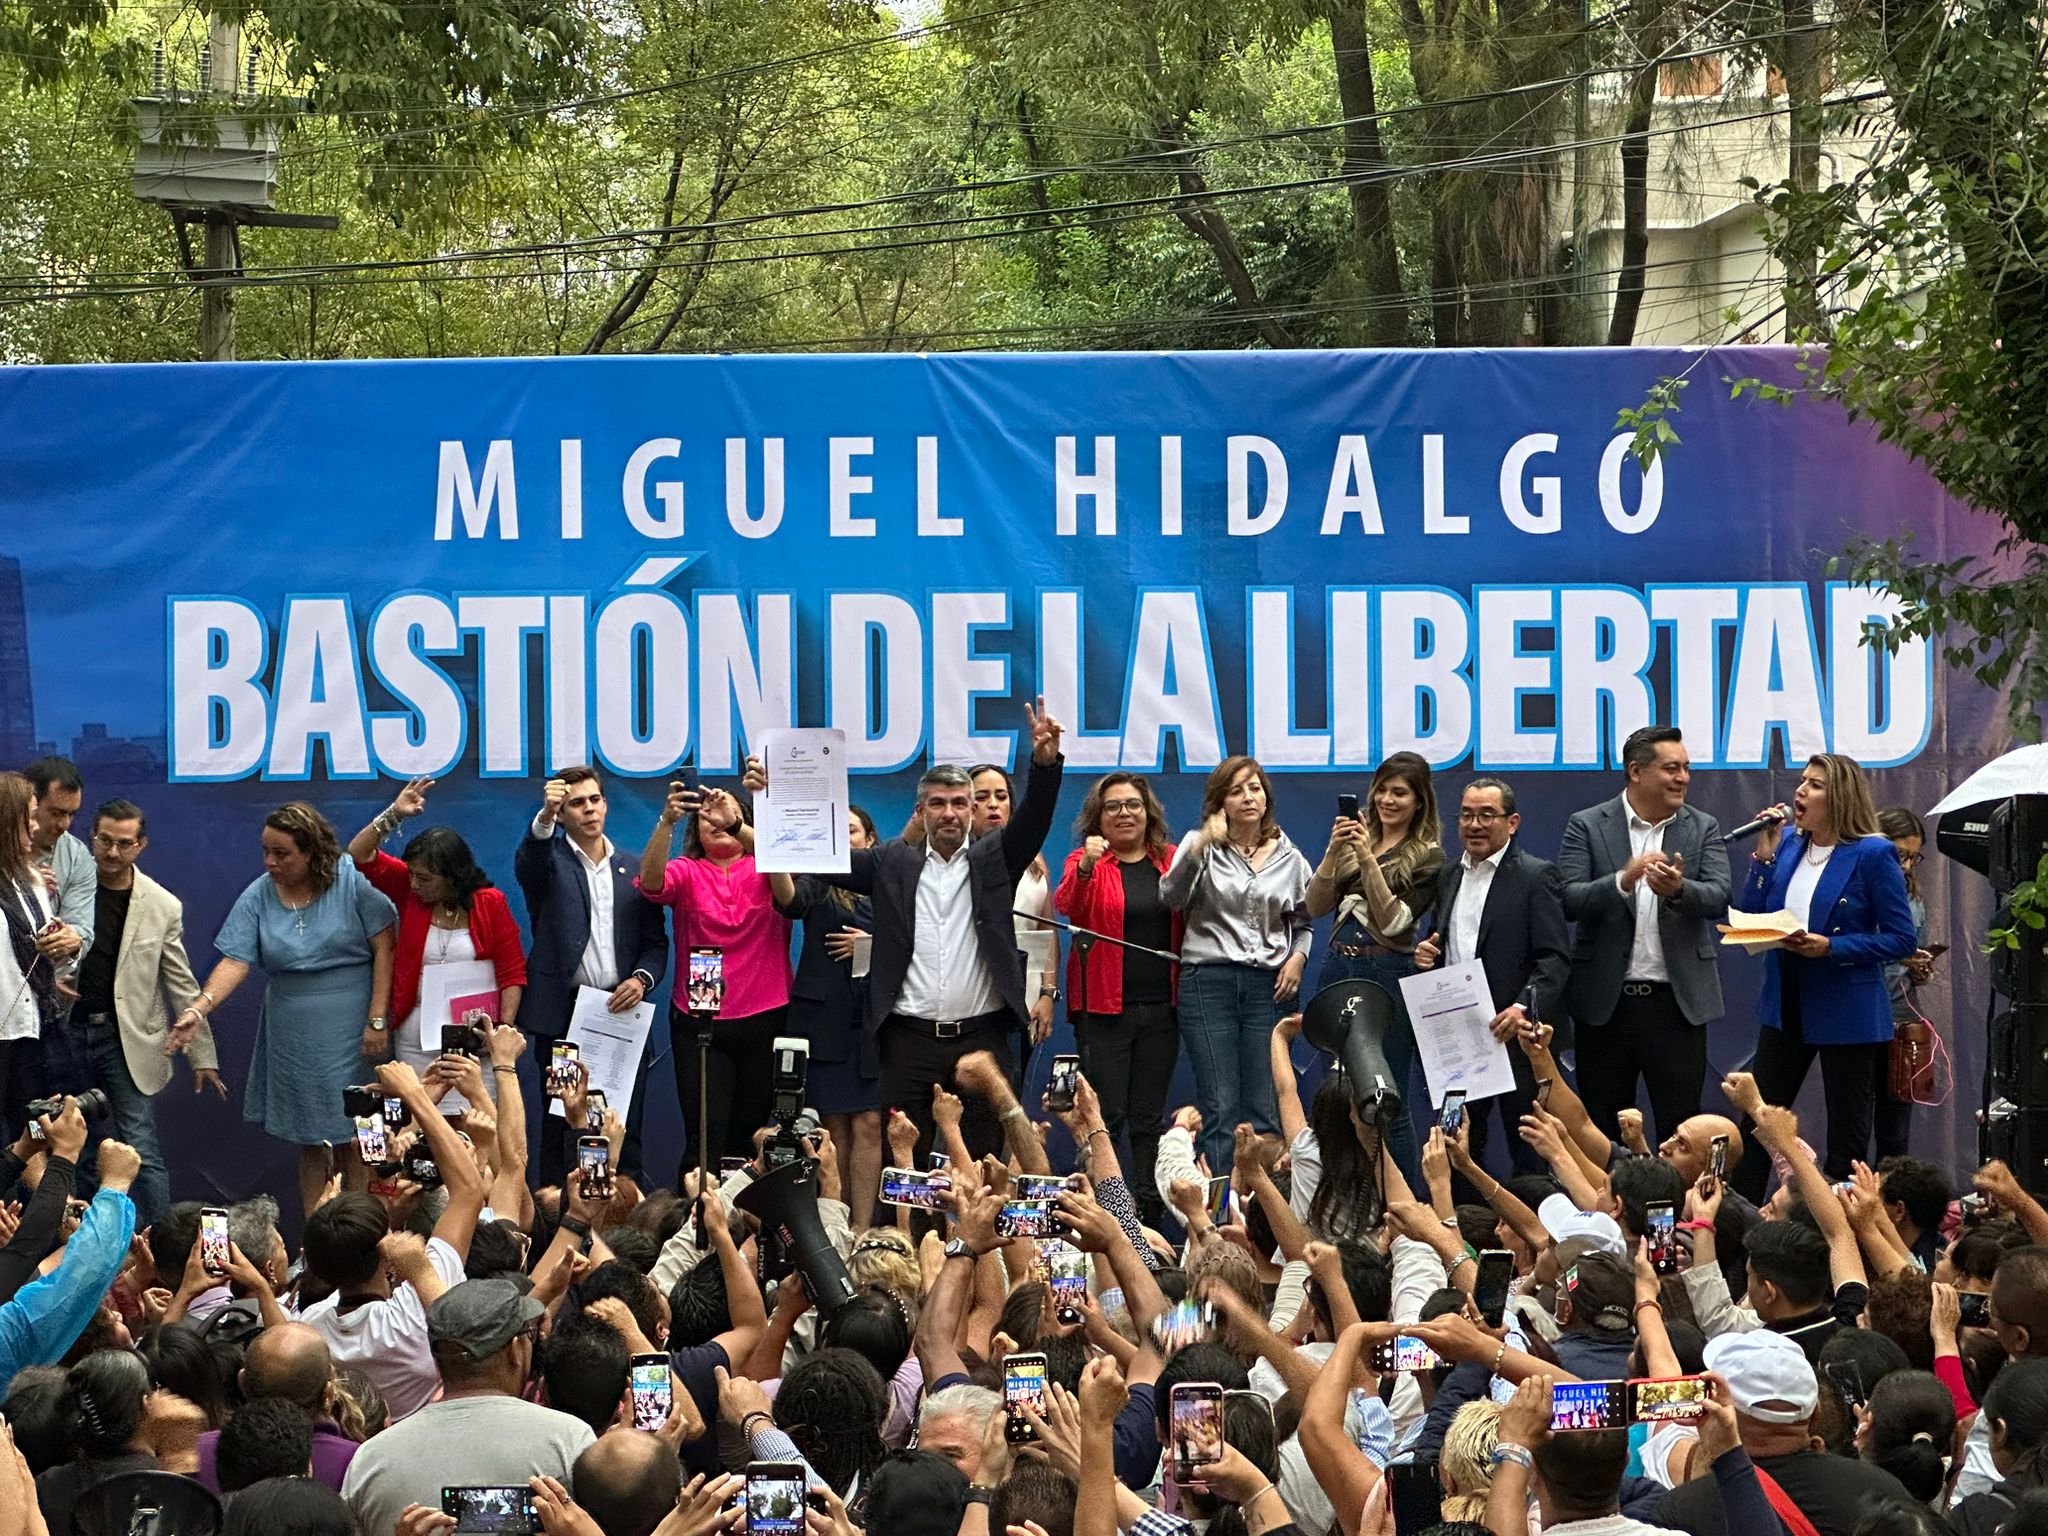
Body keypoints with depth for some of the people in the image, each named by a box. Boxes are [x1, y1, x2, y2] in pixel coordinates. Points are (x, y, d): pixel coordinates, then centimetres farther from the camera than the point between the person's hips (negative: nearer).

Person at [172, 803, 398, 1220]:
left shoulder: (352, 881, -5)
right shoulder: (258, 897, 2)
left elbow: (384, 947, -6)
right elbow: (235, 962, -6)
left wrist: (377, 1020, -11)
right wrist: (200, 1007, -23)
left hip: (350, 1032, -3)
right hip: (292, 1039, 3)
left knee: (354, 1140, -6)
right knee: (311, 1141, 7)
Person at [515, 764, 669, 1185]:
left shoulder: (633, 871, 14)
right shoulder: (550, 862, 5)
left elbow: (656, 941, 14)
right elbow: (528, 863, -20)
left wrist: (642, 979, -7)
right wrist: (545, 816, -40)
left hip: (622, 1013, 2)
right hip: (563, 1014, -2)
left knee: (625, 1131, 2)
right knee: (559, 1131, -1)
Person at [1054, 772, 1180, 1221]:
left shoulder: (1171, 861, 8)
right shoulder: (1085, 862, 1)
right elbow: (1067, 907, -17)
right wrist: (1085, 868, -36)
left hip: (1161, 1006, 3)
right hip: (1103, 1006, -3)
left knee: (1149, 1117, 8)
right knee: (1106, 1116, -5)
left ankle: (1151, 1214, 12)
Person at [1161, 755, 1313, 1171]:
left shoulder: (1288, 856, 14)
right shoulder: (1202, 846, 5)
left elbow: (1302, 923, 24)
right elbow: (1172, 897, -13)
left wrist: (1298, 958, 4)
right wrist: (1199, 847, -24)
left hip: (1269, 985, 2)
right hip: (1209, 981, -2)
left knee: (1266, 1110, -1)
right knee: (1219, 1106, -6)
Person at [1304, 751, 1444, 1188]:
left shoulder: (1427, 857, -3)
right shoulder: (1355, 840, 12)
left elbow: (1393, 921, -12)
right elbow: (1315, 907, 5)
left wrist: (1368, 858, -18)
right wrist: (1334, 851, -9)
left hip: (1388, 975, -6)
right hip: (1339, 969, 6)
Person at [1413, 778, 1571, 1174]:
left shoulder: (1537, 876, -4)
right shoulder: (1449, 876, 17)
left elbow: (1555, 958, -11)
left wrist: (1525, 1007, -26)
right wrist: (1426, 953, 4)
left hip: (1517, 1037, -6)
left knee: (1529, 1154, -1)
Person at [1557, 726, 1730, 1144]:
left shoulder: (1703, 829, 7)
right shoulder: (1587, 827, 1)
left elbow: (1717, 898, -7)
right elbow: (1570, 902, -10)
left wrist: (1679, 889, -29)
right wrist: (1622, 881, -28)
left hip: (1677, 1002, 1)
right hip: (1606, 1000, -1)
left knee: (1682, 1127, 2)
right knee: (1602, 1132, 6)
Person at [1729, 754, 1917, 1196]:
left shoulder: (1873, 856, -11)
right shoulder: (1787, 844, 6)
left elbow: (1901, 940, -12)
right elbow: (1748, 919, 5)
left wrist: (1831, 948, -21)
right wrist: (1764, 857, -7)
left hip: (1847, 1013, -6)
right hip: (1785, 1006, 6)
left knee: (1847, 1142, 4)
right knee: (1756, 1124, 6)